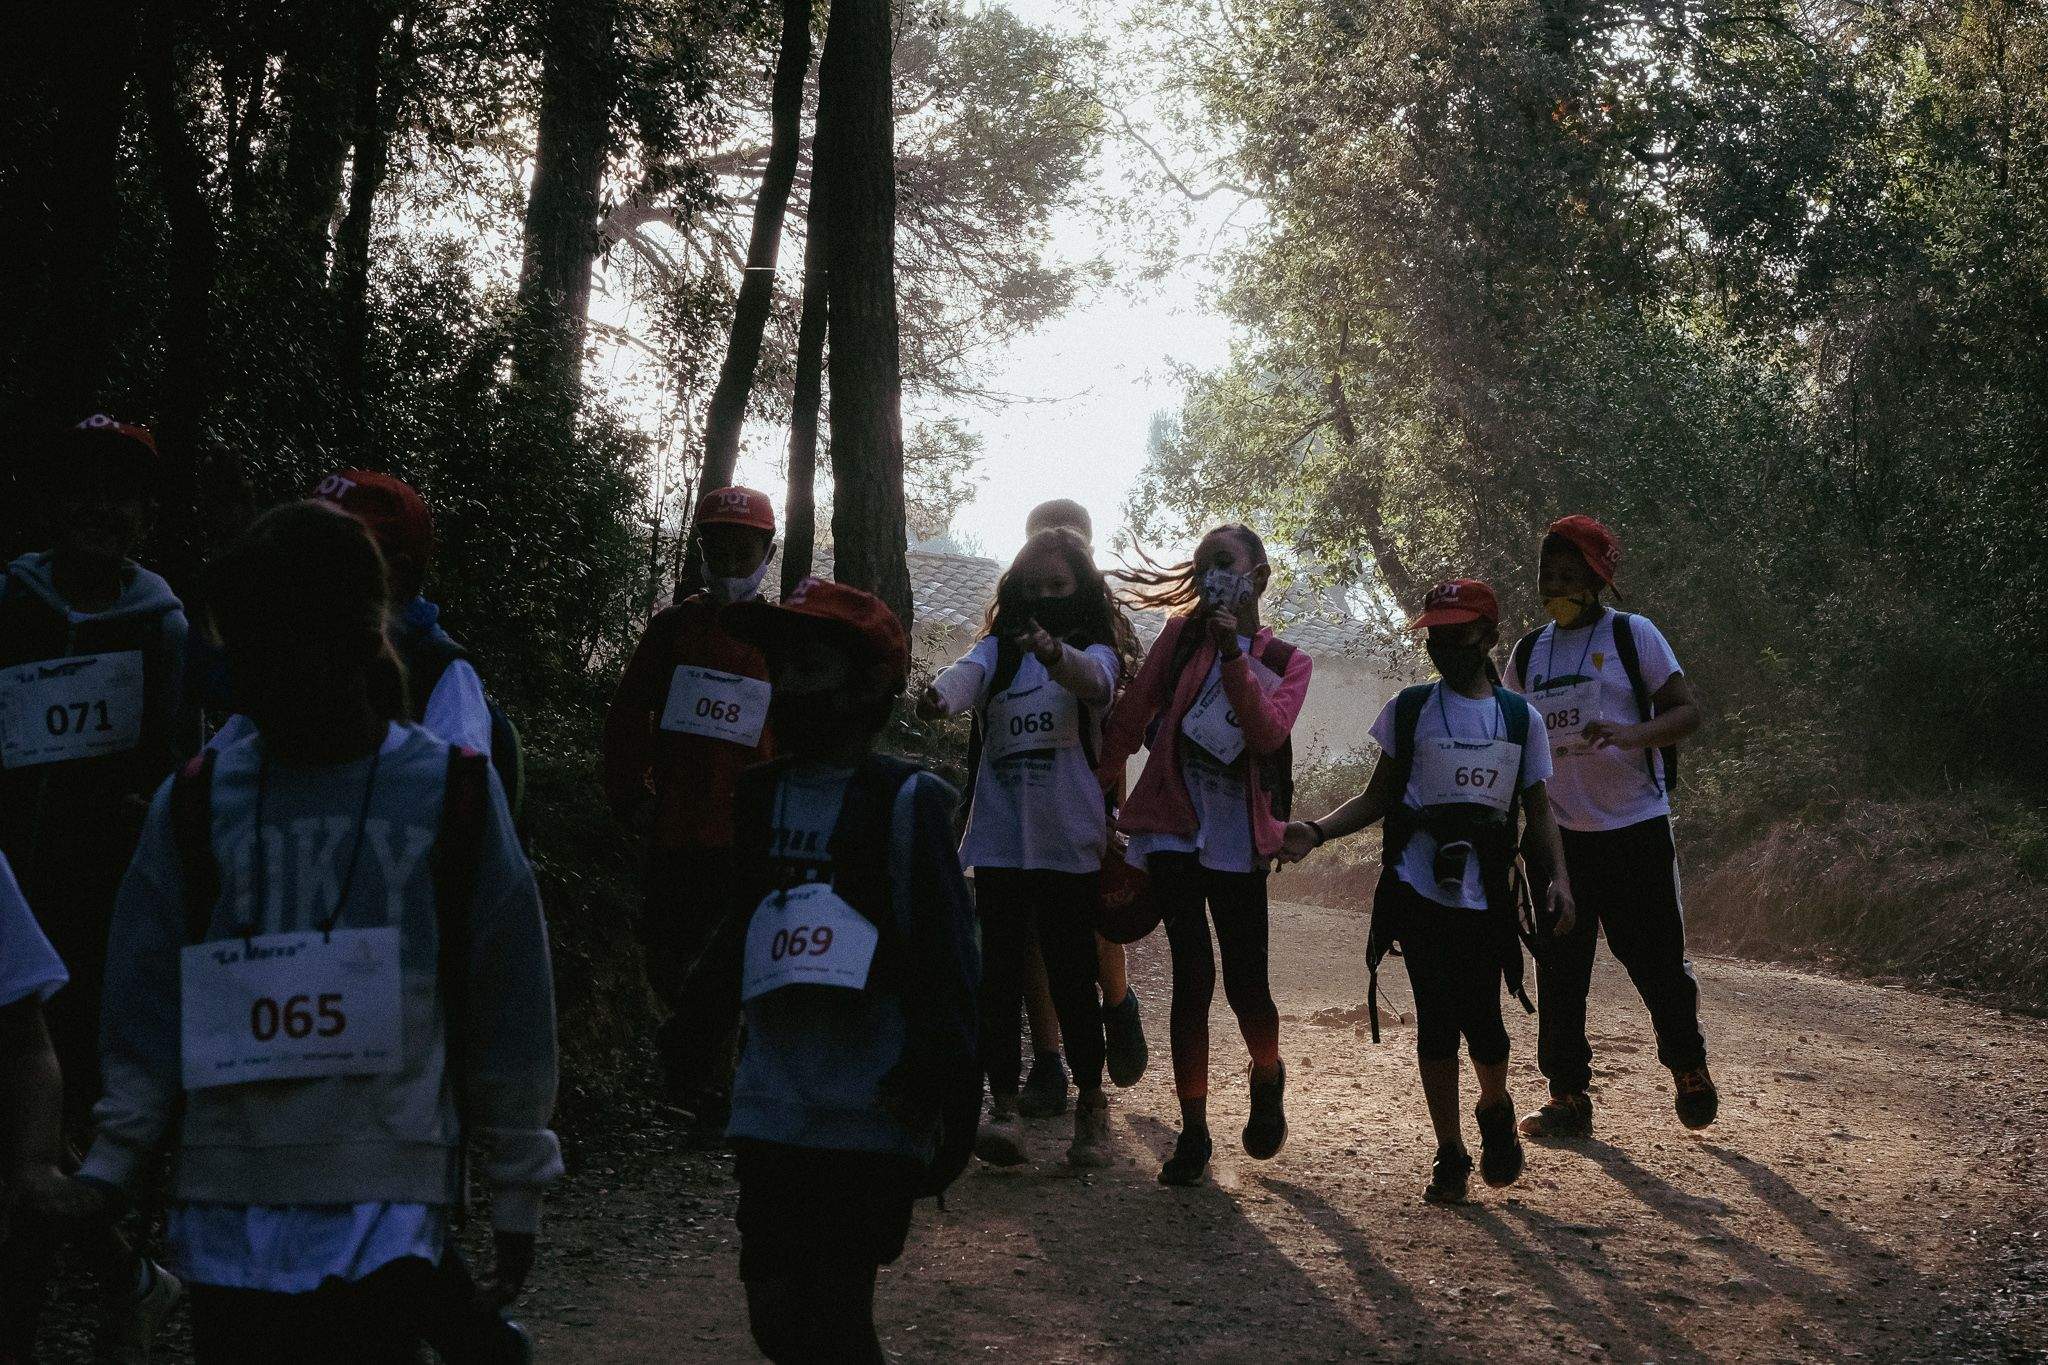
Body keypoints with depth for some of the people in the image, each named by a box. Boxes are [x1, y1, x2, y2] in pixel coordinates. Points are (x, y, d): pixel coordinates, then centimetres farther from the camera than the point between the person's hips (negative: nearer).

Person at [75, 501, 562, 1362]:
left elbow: (507, 1009, 3)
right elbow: (148, 1010, 9)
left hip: (383, 1209, -3)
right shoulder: (196, 805, 5)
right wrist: (107, 1172, 1)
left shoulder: (450, 797, 0)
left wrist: (518, 1195, 6)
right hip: (224, 1212, 3)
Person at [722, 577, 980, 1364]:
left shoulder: (906, 802, -8)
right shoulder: (759, 797, 9)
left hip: (872, 1121, -5)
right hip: (772, 1113, 6)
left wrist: (952, 1101, -9)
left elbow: (949, 961, -8)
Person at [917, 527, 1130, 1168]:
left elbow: (1092, 679, -23)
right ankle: (1003, 1105, 0)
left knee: (1072, 975, 2)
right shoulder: (998, 649, 9)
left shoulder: (1095, 651, 3)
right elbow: (968, 674, -14)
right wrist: (940, 695, -39)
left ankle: (1091, 1102, 18)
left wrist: (1053, 652, -46)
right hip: (999, 842, 2)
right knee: (1001, 972, -1)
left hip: (1070, 843, -2)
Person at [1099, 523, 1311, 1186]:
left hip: (1238, 838, 0)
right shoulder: (1181, 637, 7)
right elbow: (1129, 719, 6)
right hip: (1174, 827, 0)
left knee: (1246, 983, -1)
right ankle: (1193, 1129, 6)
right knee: (1193, 976, -6)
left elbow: (1268, 733, -12)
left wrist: (1233, 654, -19)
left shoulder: (1287, 661, 7)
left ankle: (1268, 1079, 31)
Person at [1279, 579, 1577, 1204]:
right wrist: (1317, 830, -7)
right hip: (1418, 890, 0)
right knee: (1436, 1022, 1)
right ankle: (1449, 1153, 16)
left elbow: (1537, 810, 11)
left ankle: (1495, 1108, 26)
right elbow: (1377, 797, 9)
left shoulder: (1518, 716, 9)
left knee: (1480, 1018, -7)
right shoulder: (1409, 709, 7)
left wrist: (1558, 878, -4)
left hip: (1485, 898, 0)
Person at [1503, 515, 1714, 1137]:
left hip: (1636, 827, -4)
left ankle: (1689, 1072, 25)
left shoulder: (1631, 634, -4)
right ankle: (1569, 1096, 11)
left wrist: (1630, 734, -27)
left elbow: (1688, 710, -9)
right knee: (1559, 969, 3)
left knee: (1657, 959, 3)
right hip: (1559, 834, 4)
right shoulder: (1528, 653, 10)